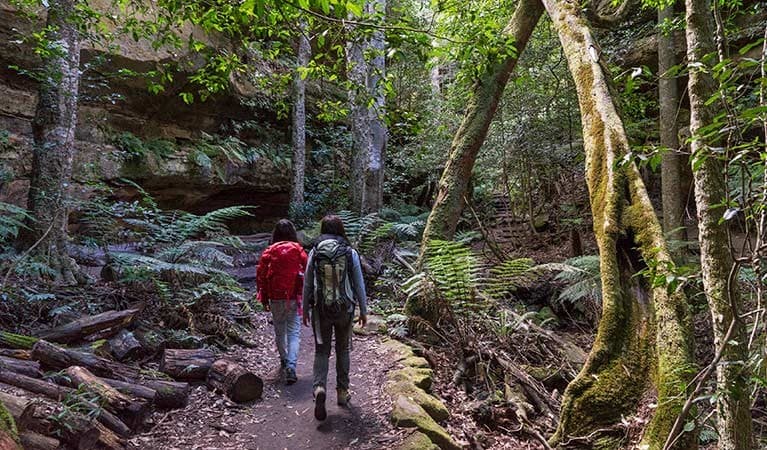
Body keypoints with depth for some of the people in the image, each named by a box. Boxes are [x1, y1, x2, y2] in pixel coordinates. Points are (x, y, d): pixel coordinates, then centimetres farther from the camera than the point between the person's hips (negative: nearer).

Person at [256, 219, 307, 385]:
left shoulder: (269, 252, -1)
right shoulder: (298, 250, -4)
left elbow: (261, 275, 1)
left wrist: (264, 298, 9)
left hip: (275, 298, 2)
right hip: (294, 298, -2)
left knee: (279, 331, 20)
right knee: (294, 333, 1)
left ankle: (284, 360, 37)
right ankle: (290, 367, -13)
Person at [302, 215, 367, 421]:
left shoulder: (314, 253, -4)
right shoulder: (350, 253, -6)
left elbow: (307, 284, 1)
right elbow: (359, 284, -2)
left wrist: (305, 310, 12)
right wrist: (363, 310, 8)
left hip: (321, 309, 0)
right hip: (345, 309, 0)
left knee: (322, 351, 10)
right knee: (343, 351, 16)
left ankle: (319, 387, -11)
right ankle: (342, 392, 25)